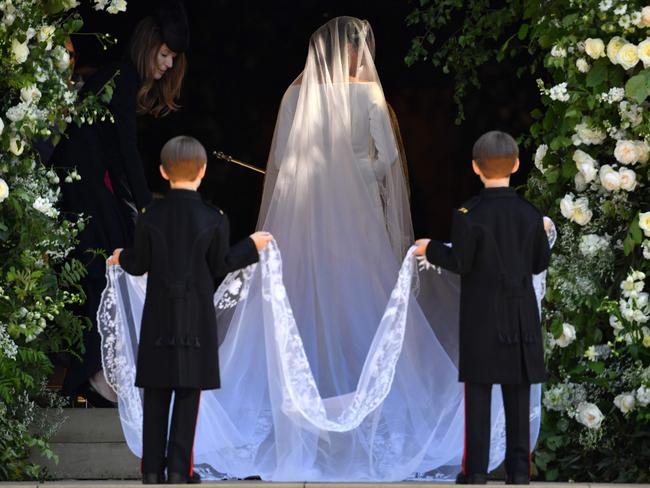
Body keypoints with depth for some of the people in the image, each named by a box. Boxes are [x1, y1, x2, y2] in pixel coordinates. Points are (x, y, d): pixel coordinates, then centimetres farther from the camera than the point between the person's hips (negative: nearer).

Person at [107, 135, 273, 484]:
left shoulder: (151, 217, -4)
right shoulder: (214, 220, -7)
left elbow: (139, 265, 3)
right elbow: (220, 266, 0)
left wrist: (122, 258, 26)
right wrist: (252, 246, 16)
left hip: (159, 315, 1)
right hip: (197, 316, -1)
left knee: (156, 395, 6)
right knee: (189, 393, 3)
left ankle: (152, 468, 4)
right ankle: (179, 469, -1)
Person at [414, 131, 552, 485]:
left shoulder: (469, 214, -11)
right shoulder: (530, 215, 0)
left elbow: (460, 263, -10)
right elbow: (540, 263, 6)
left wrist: (431, 249, 7)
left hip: (481, 314, -3)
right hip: (521, 314, 3)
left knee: (478, 391, 0)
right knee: (517, 393, 6)